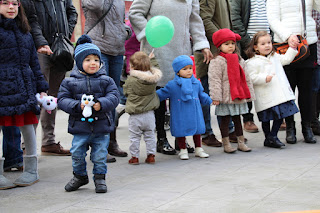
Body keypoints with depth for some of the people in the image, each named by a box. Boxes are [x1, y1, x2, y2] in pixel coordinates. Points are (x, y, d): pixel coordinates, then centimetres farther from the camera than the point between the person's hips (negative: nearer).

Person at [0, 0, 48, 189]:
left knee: (28, 125, 7)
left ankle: (31, 169, 20)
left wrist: (41, 88, 15)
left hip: (25, 87, 5)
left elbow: (33, 62, 19)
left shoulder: (24, 32, 17)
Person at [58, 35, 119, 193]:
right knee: (77, 154, 4)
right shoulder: (70, 82, 1)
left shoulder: (106, 81, 2)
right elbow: (62, 100, -2)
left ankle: (100, 177, 25)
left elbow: (113, 97, -6)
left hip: (101, 127, 0)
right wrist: (77, 106, -19)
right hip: (79, 127, 0)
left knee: (100, 155, 5)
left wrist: (101, 104, -25)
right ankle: (80, 176, 27)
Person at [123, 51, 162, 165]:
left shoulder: (130, 80, -14)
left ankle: (134, 157, 12)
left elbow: (125, 91, 3)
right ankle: (151, 155, 18)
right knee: (150, 135, 15)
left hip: (135, 116, -4)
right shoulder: (153, 79, -4)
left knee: (134, 137, 7)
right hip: (149, 114, 4)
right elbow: (157, 72, 20)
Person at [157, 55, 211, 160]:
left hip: (194, 113, 3)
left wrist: (210, 101, 21)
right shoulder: (172, 85, -7)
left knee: (197, 129, 10)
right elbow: (161, 94, 1)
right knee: (181, 131, 4)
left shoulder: (196, 83, 5)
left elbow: (202, 96, 19)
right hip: (180, 115, -3)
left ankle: (198, 149, 26)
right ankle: (183, 150, 20)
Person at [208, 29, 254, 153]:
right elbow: (214, 80, -14)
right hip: (226, 98, -6)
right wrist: (215, 96, -20)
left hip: (239, 97, 6)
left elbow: (245, 78, 18)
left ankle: (241, 142, 22)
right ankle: (226, 144, 10)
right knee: (225, 120, 2)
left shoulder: (239, 60, 12)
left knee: (237, 119, 14)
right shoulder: (217, 61, -9)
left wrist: (249, 94, 17)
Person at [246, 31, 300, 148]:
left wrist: (292, 48, 17)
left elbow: (286, 59, 25)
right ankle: (268, 138, 17)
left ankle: (273, 136, 18)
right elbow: (251, 78, -15)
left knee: (280, 115, 6)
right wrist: (264, 78, -26)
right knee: (266, 118, 4)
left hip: (279, 94, 7)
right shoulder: (252, 62, -11)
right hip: (266, 98, -6)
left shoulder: (275, 57, 14)